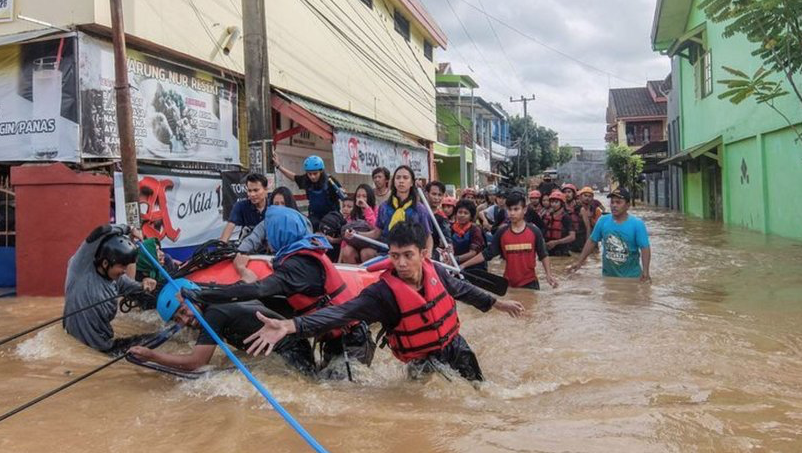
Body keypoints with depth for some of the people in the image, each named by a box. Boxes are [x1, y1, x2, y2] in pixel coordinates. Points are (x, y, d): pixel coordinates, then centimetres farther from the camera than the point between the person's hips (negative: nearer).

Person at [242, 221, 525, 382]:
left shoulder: (435, 271, -15)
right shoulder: (383, 292, -29)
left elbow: (462, 289, 6)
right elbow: (343, 312, -40)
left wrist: (496, 304, 19)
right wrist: (290, 325, -53)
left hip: (455, 345, 5)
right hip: (423, 360, -4)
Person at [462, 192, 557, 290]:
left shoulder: (534, 231, -6)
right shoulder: (502, 233, -3)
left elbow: (543, 255, 3)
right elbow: (486, 254, 0)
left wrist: (549, 274, -8)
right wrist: (463, 265, -6)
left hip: (530, 282, -1)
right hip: (508, 283, 2)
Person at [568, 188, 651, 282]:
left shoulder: (637, 224, -11)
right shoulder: (602, 221, -3)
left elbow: (645, 248, -15)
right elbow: (592, 241, 5)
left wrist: (645, 272, -27)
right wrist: (579, 262, 4)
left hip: (631, 277, -3)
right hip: (608, 275, 3)